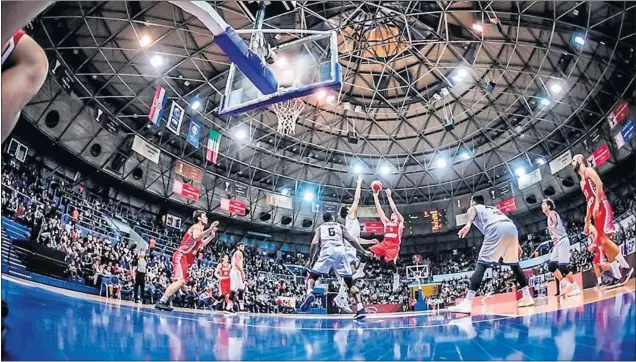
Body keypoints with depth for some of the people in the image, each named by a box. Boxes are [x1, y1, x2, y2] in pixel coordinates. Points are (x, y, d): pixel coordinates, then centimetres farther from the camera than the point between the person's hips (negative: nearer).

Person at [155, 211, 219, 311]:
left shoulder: (200, 229, 18)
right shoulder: (196, 227, -11)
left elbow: (201, 244, 31)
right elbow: (196, 237, -35)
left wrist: (211, 236, 23)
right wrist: (209, 229, -33)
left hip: (185, 258, 11)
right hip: (181, 256, -11)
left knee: (181, 281, 16)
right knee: (180, 281, -21)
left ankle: (164, 301, 19)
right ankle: (161, 302, -22)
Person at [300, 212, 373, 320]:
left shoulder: (320, 228, 26)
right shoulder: (340, 226, 29)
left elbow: (314, 243, 9)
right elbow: (351, 240, 18)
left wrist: (310, 259, 14)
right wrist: (364, 252, 25)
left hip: (327, 251, -1)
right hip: (340, 251, 2)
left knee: (312, 276, 10)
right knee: (350, 282, 10)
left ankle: (310, 293, -23)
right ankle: (360, 309, -3)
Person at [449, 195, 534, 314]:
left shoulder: (473, 208, 24)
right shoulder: (494, 208, 41)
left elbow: (473, 212, -3)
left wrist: (468, 225, -23)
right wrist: (516, 245, 31)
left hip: (496, 229, -6)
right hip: (511, 227, 6)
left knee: (481, 264, -9)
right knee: (514, 264, 26)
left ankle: (467, 303, -17)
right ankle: (527, 297, 28)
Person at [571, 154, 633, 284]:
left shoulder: (588, 170, 3)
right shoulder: (582, 181, 28)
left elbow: (599, 184, -14)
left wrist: (597, 203, -24)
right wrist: (587, 222, 25)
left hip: (601, 207, -9)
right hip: (595, 211, 9)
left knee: (605, 240, -20)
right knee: (602, 245, 2)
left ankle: (626, 267, -13)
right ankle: (618, 276, 1)